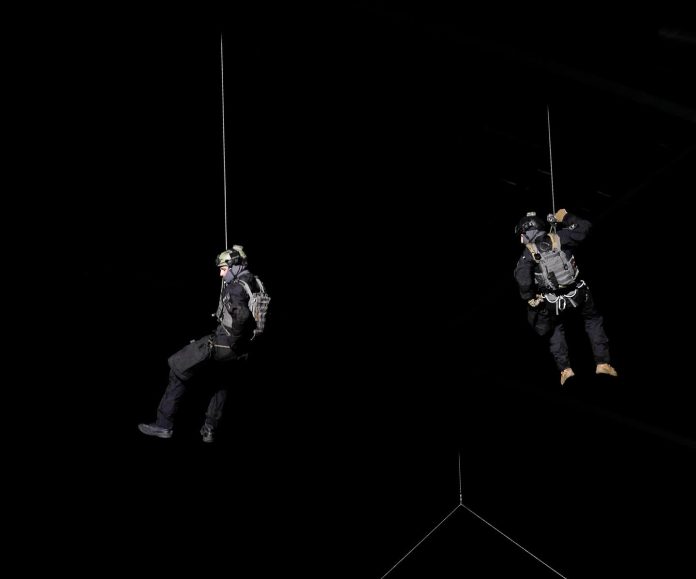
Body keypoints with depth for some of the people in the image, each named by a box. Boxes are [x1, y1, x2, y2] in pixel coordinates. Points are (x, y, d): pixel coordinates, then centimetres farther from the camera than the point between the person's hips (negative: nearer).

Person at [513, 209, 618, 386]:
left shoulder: (527, 254, -7)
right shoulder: (558, 238, -3)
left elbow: (523, 278, -22)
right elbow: (584, 227, 5)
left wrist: (529, 298, -8)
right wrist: (564, 217, 16)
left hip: (553, 303, -1)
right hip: (578, 294, 1)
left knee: (555, 330, 28)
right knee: (593, 320, 27)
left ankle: (565, 368, 16)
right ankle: (603, 363, 20)